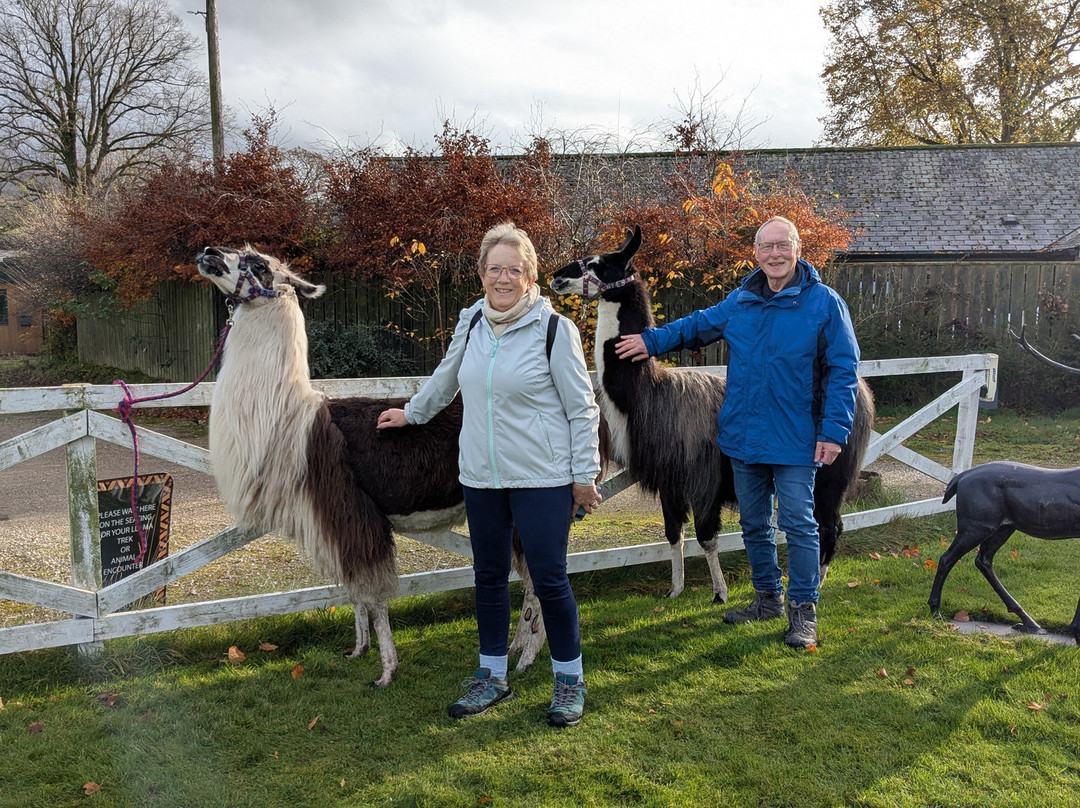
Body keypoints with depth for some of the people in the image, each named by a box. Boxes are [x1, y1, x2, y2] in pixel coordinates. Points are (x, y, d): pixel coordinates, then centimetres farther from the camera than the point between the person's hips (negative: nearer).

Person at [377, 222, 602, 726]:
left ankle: (569, 680, 19)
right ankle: (493, 677, 30)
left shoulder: (554, 328, -8)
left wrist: (585, 476, -7)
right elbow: (446, 377, 25)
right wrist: (411, 413, 35)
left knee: (549, 578, -1)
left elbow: (582, 408, -6)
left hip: (542, 477, -5)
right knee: (488, 576, 13)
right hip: (481, 476, 5)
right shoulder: (470, 323, 6)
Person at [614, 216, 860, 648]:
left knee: (798, 524, 0)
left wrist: (834, 431, -13)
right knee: (753, 523, 15)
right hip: (743, 435, 5)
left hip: (795, 441, -5)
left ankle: (803, 610, 14)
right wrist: (652, 340, 11)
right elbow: (698, 325, 22)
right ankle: (767, 597, 32)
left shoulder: (824, 303, -8)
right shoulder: (739, 301, 6)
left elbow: (843, 370, -8)